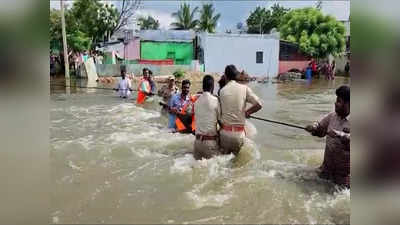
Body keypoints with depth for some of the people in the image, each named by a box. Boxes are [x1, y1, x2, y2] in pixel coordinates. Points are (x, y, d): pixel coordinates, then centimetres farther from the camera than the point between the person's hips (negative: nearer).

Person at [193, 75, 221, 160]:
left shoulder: (197, 101, 6)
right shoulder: (215, 100, -10)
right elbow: (220, 120, -3)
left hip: (198, 140, 6)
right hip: (210, 141, -6)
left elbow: (197, 120, 11)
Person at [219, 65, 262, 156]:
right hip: (239, 133, 0)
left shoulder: (222, 91, -2)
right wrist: (246, 112, 8)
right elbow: (259, 105, -6)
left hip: (225, 132, 0)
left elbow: (220, 112, 1)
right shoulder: (244, 88, -2)